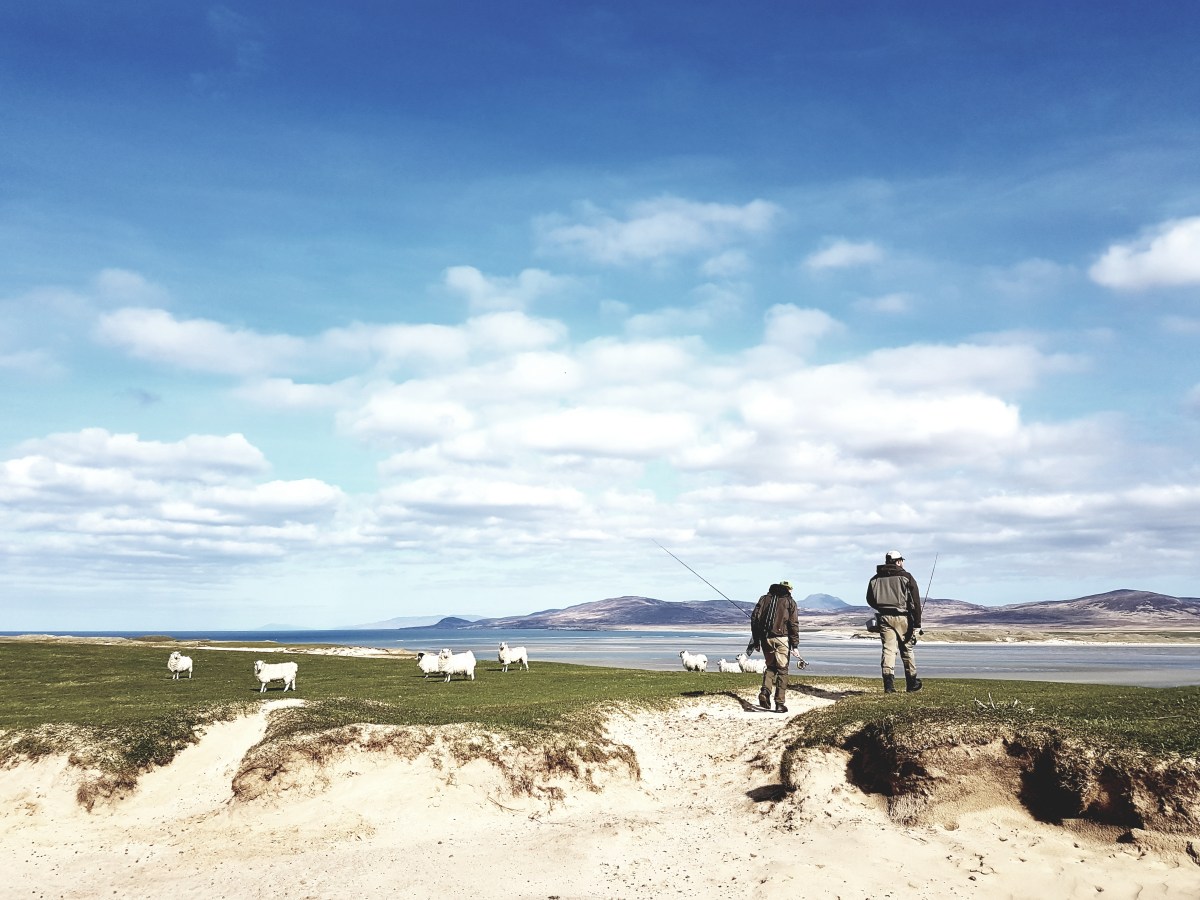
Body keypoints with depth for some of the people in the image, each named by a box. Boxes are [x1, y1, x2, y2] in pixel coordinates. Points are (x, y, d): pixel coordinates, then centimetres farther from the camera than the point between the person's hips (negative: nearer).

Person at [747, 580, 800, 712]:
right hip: (781, 639, -3)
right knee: (782, 670, 5)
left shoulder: (764, 598, 12)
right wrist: (795, 644, 0)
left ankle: (765, 691, -5)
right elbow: (794, 623, -3)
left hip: (765, 638, 3)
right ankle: (780, 703, 2)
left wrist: (755, 640, 11)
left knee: (770, 667, 19)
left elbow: (754, 619, 7)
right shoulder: (789, 601, 4)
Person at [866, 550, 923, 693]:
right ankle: (911, 682, 23)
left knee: (888, 649, -1)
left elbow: (870, 600, 16)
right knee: (907, 649, 13)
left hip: (884, 618, 2)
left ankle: (889, 683, -16)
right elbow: (915, 602, -6)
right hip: (902, 618, -2)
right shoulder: (906, 577, -1)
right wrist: (917, 624, -7)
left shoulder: (875, 579, 9)